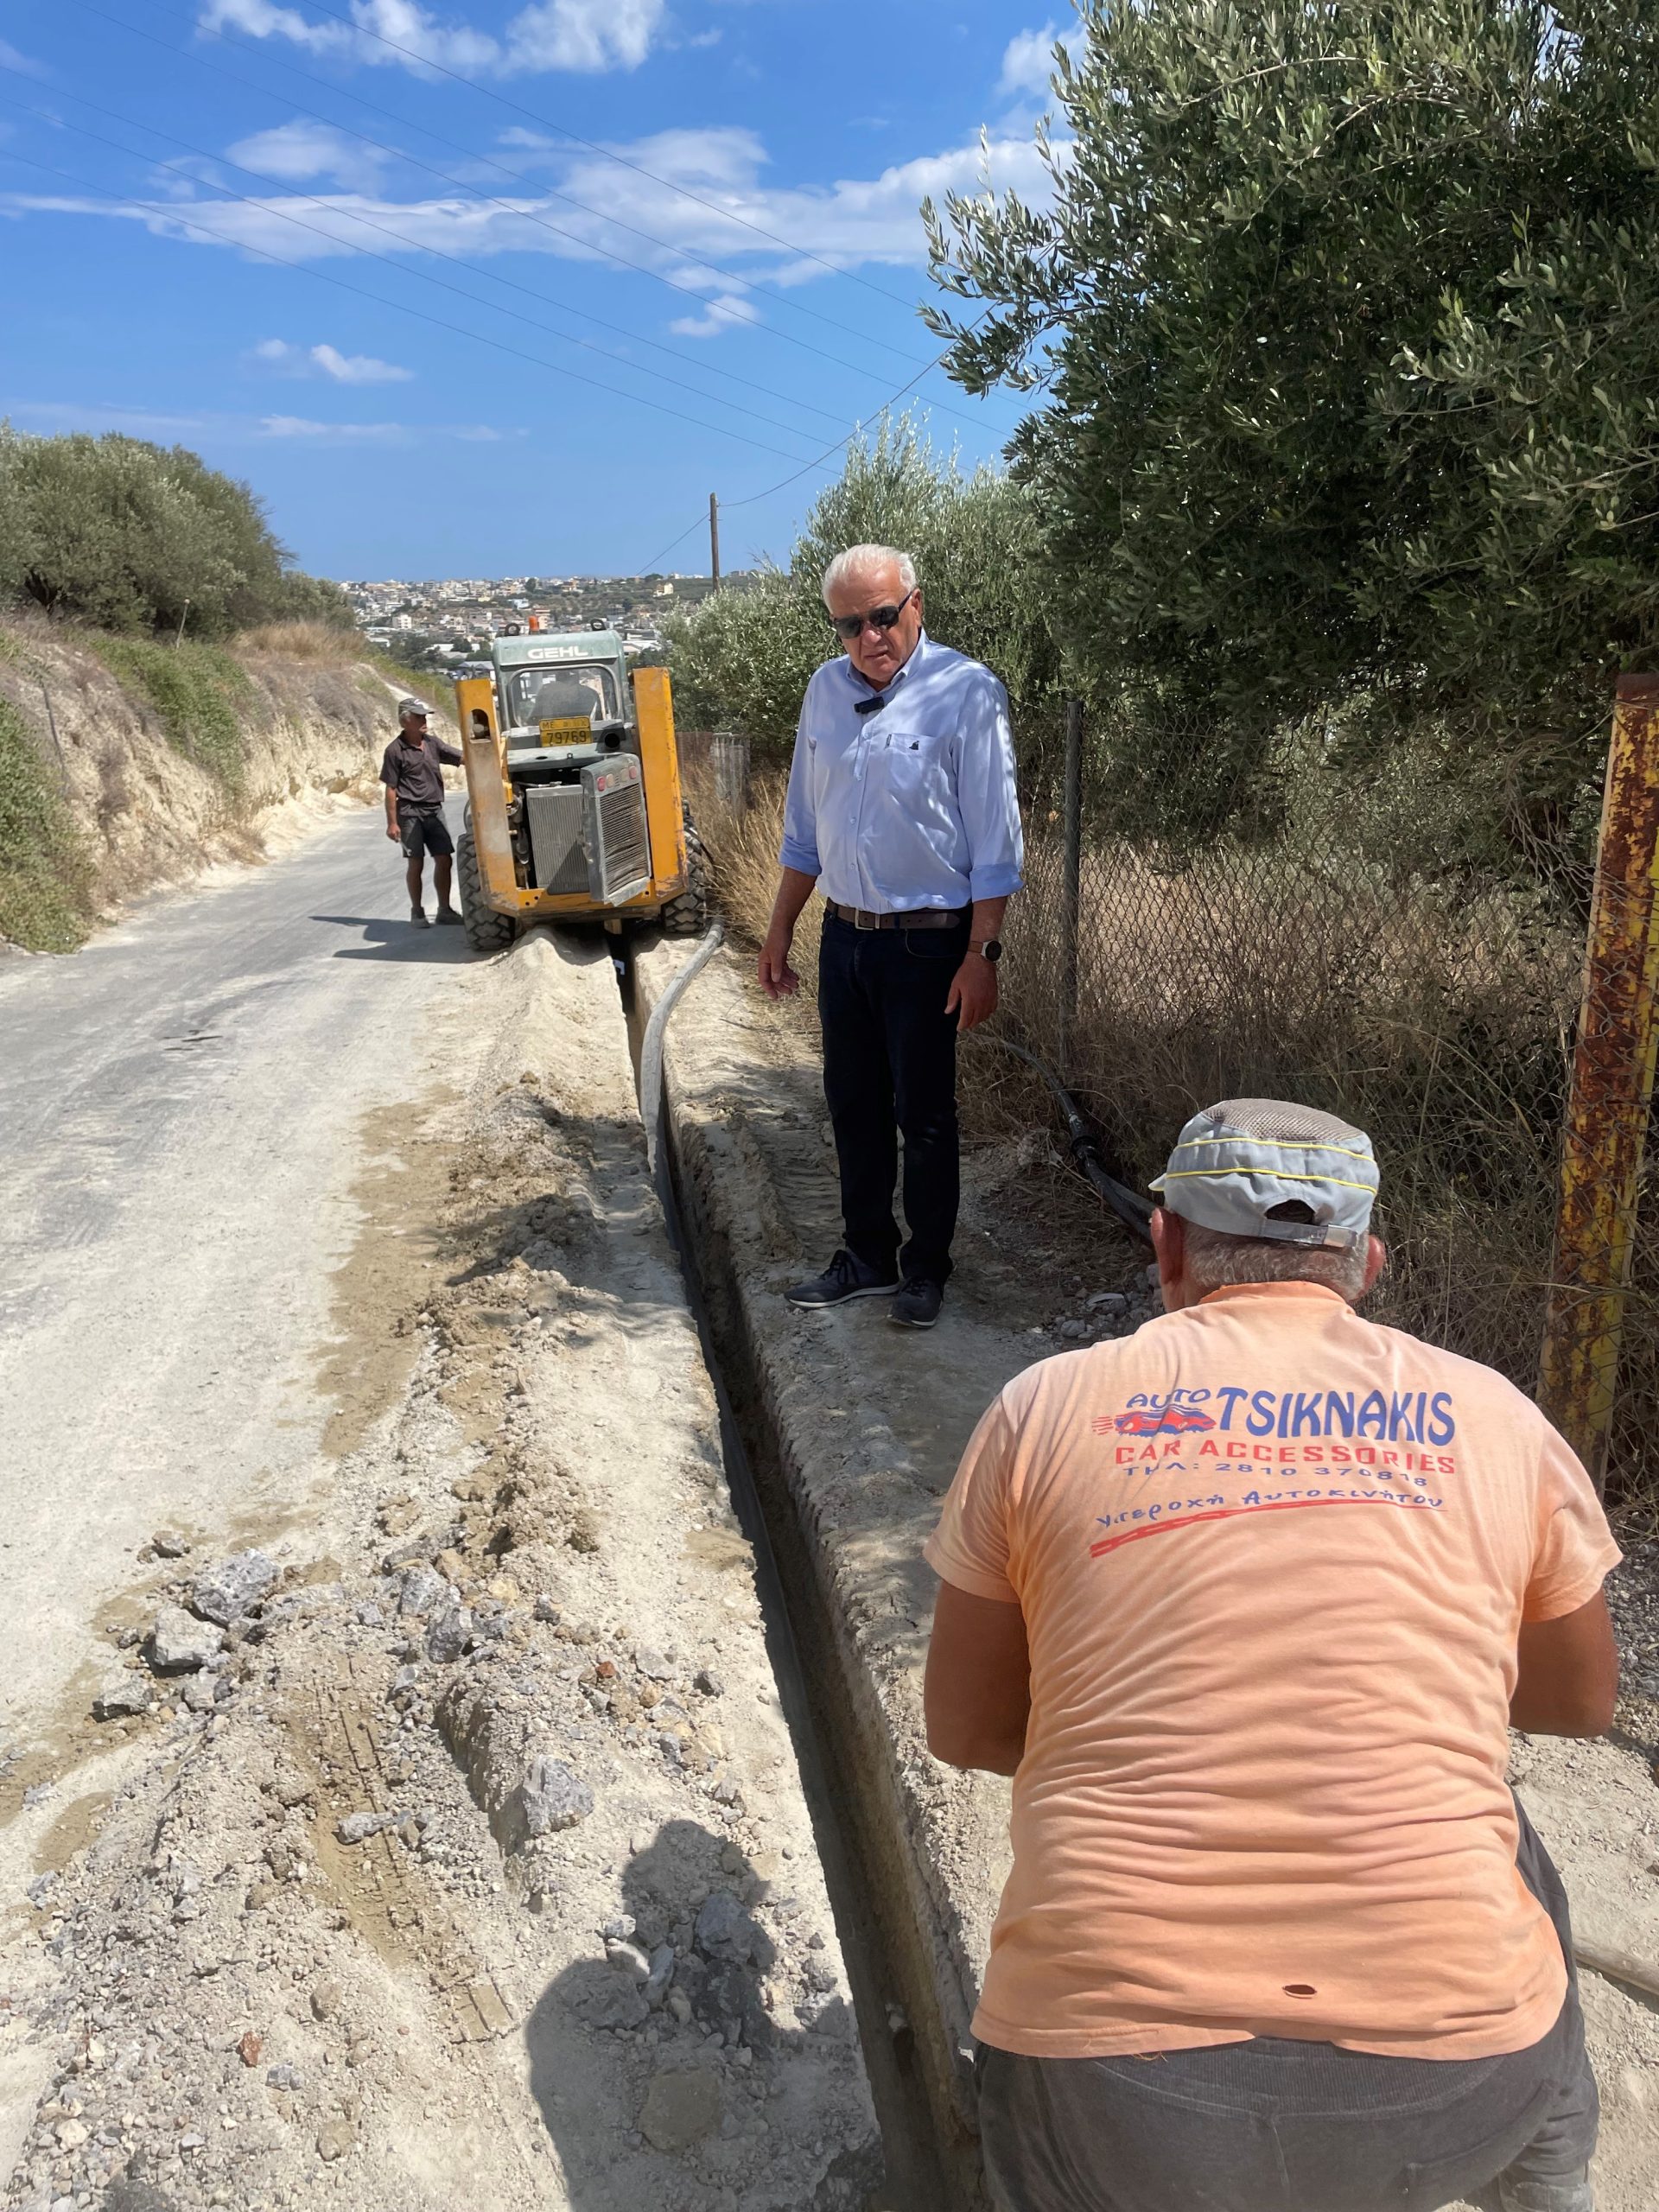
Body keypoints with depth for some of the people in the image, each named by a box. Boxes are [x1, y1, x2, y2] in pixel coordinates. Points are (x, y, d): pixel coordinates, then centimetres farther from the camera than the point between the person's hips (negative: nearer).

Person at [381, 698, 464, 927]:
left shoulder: (433, 744, 8)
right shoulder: (395, 750, -7)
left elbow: (463, 758, 8)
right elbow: (391, 789, -7)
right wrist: (392, 822, -10)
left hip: (434, 811, 5)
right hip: (410, 813, -5)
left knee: (444, 860, 4)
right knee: (416, 863, -1)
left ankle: (444, 909, 16)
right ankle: (417, 911, 11)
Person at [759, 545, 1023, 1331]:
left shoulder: (966, 692, -10)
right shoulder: (826, 689, 7)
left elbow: (994, 840, -11)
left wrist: (980, 954, -16)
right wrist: (779, 931, 14)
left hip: (926, 943, -5)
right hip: (843, 935, 6)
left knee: (924, 1114, 4)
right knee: (853, 1106, 13)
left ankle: (925, 1269, 20)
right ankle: (866, 1257, 28)